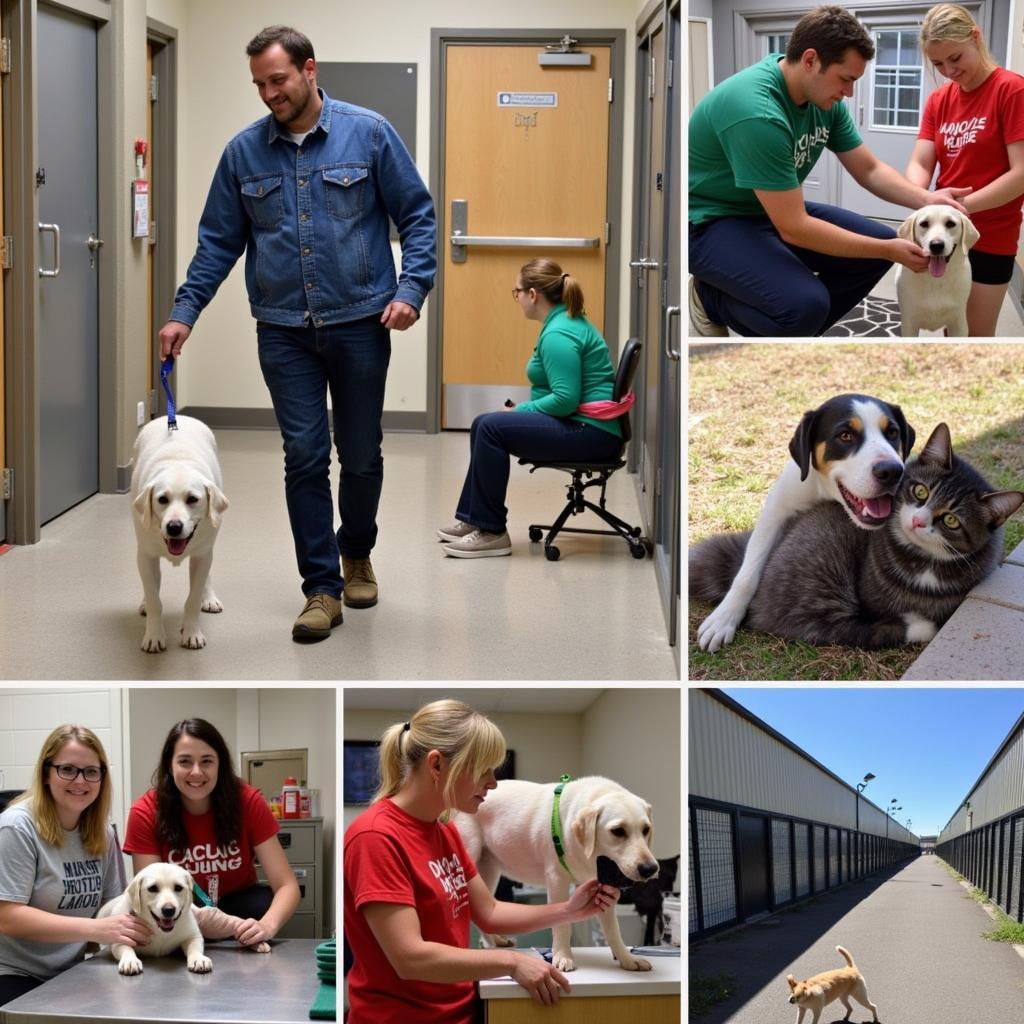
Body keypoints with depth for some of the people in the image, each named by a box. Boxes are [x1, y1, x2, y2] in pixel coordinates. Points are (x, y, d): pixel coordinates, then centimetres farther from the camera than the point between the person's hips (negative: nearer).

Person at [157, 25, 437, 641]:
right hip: (284, 331, 1)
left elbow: (417, 216, 0)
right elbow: (219, 241, 8)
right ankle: (322, 587, 5)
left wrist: (410, 290, -12)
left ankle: (357, 554, 35)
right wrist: (185, 312, 0)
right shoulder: (244, 152, 4)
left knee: (361, 455, 9)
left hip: (360, 323, -1)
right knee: (305, 456, -2)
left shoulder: (369, 134, -3)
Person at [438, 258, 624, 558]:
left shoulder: (558, 334, -19)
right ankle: (471, 519, 17)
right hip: (589, 428, 11)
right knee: (484, 425, 12)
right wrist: (522, 410, 11)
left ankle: (491, 532, -13)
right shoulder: (568, 321, 14)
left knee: (491, 428, -18)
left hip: (589, 433, -11)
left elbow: (565, 399, -26)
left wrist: (520, 411, -12)